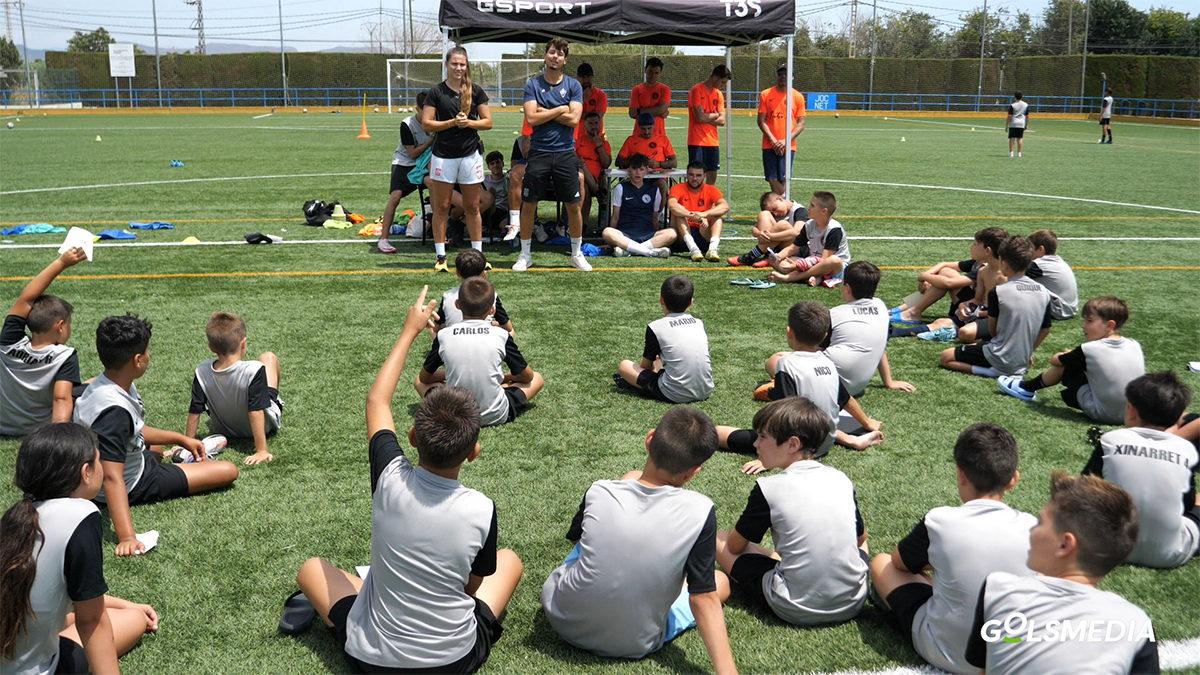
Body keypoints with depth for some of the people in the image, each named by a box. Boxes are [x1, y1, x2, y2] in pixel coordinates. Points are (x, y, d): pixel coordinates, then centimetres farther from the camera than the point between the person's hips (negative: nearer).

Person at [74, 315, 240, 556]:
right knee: (228, 471, -7)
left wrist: (181, 439, 13)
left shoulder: (106, 383, -8)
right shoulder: (114, 411, -37)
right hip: (131, 486, -10)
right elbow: (112, 478, -43)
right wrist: (126, 537, -50)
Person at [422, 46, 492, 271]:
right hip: (443, 155, -1)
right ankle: (440, 256, 8)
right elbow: (427, 124, -3)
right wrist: (453, 122, -14)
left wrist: (469, 122, -13)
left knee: (472, 207, 7)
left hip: (471, 154, 1)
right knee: (441, 207, 2)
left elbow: (488, 122, 5)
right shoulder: (436, 92, 1)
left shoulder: (476, 91, 5)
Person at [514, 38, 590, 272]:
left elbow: (574, 119, -9)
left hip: (565, 153, 0)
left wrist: (545, 112, -8)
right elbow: (531, 118, -9)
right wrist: (560, 110, -9)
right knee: (528, 205, 2)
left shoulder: (573, 85, 3)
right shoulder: (533, 85, 3)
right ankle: (525, 254, 16)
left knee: (575, 206, 3)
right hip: (539, 152, 0)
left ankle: (577, 254, 18)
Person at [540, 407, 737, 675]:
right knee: (720, 581, 25)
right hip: (634, 645, -1)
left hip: (564, 620, 2)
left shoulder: (599, 494, -17)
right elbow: (705, 601, -20)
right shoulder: (699, 512, -24)